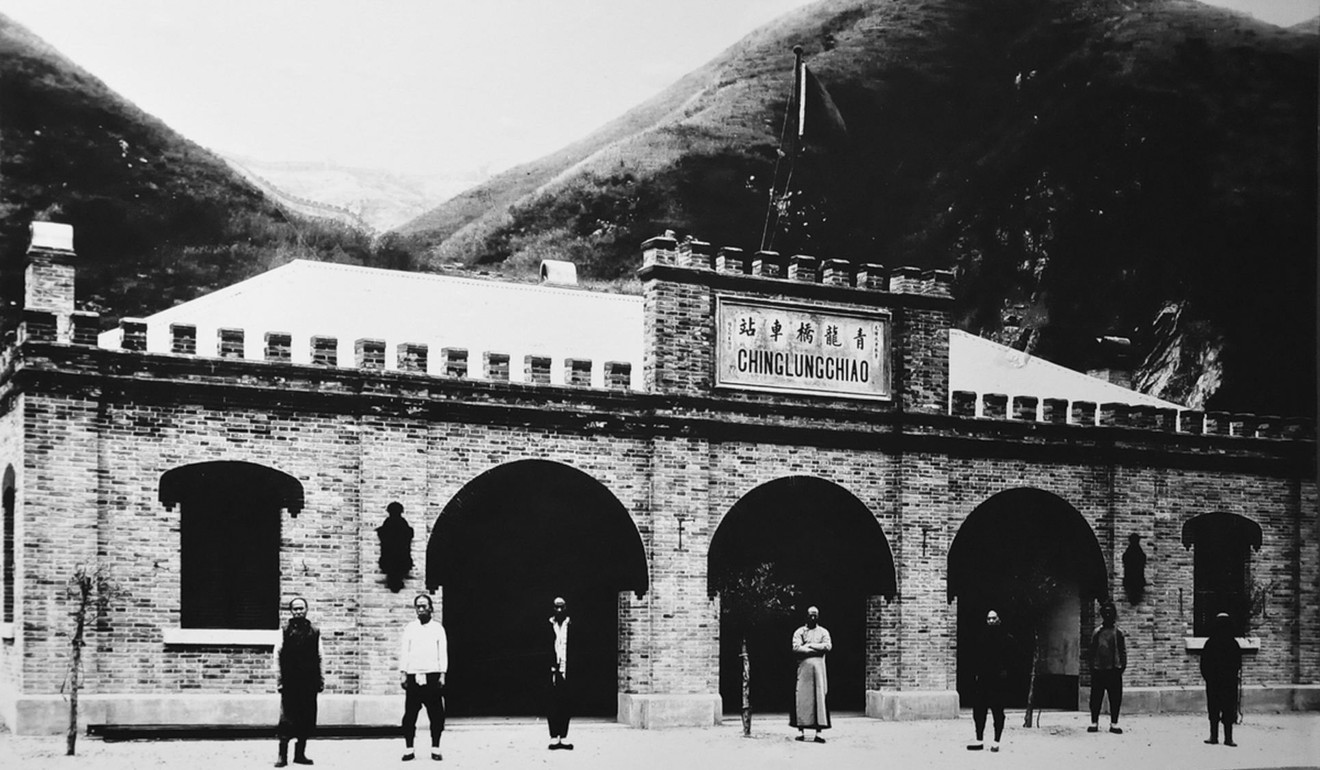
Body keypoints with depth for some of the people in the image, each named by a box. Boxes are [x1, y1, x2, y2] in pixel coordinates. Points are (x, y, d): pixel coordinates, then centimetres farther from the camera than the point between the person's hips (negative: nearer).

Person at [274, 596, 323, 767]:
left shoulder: (314, 632, 7)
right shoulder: (285, 631, 1)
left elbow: (319, 658, 8)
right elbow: (277, 657, 0)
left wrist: (321, 681, 5)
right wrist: (279, 681, -5)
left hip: (309, 684, 3)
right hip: (290, 683, -3)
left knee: (306, 721, 6)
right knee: (287, 720, -5)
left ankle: (300, 754, 16)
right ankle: (282, 755, 0)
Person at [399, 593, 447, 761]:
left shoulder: (437, 627, 8)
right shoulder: (410, 628, 10)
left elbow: (443, 652, 5)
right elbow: (403, 651, 7)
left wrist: (442, 674, -4)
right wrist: (402, 673, -3)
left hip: (432, 676, -1)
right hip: (413, 676, 1)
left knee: (436, 714, -1)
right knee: (410, 714, -1)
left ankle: (435, 749, 7)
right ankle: (409, 749, 6)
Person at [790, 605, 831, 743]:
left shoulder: (823, 632, 13)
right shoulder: (799, 632, 9)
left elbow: (828, 646, -5)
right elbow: (796, 648, -8)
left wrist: (809, 645, -7)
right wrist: (818, 649, -8)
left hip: (819, 667, 1)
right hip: (804, 666, -1)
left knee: (819, 697, -4)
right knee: (802, 698, -5)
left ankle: (818, 732, -5)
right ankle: (801, 730, -1)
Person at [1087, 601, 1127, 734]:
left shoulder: (1118, 633, 6)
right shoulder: (1097, 632, 10)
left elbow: (1123, 651, 5)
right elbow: (1092, 651, 12)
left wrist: (1122, 666, -5)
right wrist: (1092, 667, 5)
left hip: (1113, 670, -1)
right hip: (1098, 669, 2)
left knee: (1115, 698, -1)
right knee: (1096, 697, 2)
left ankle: (1114, 723, 7)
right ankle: (1094, 722, 9)